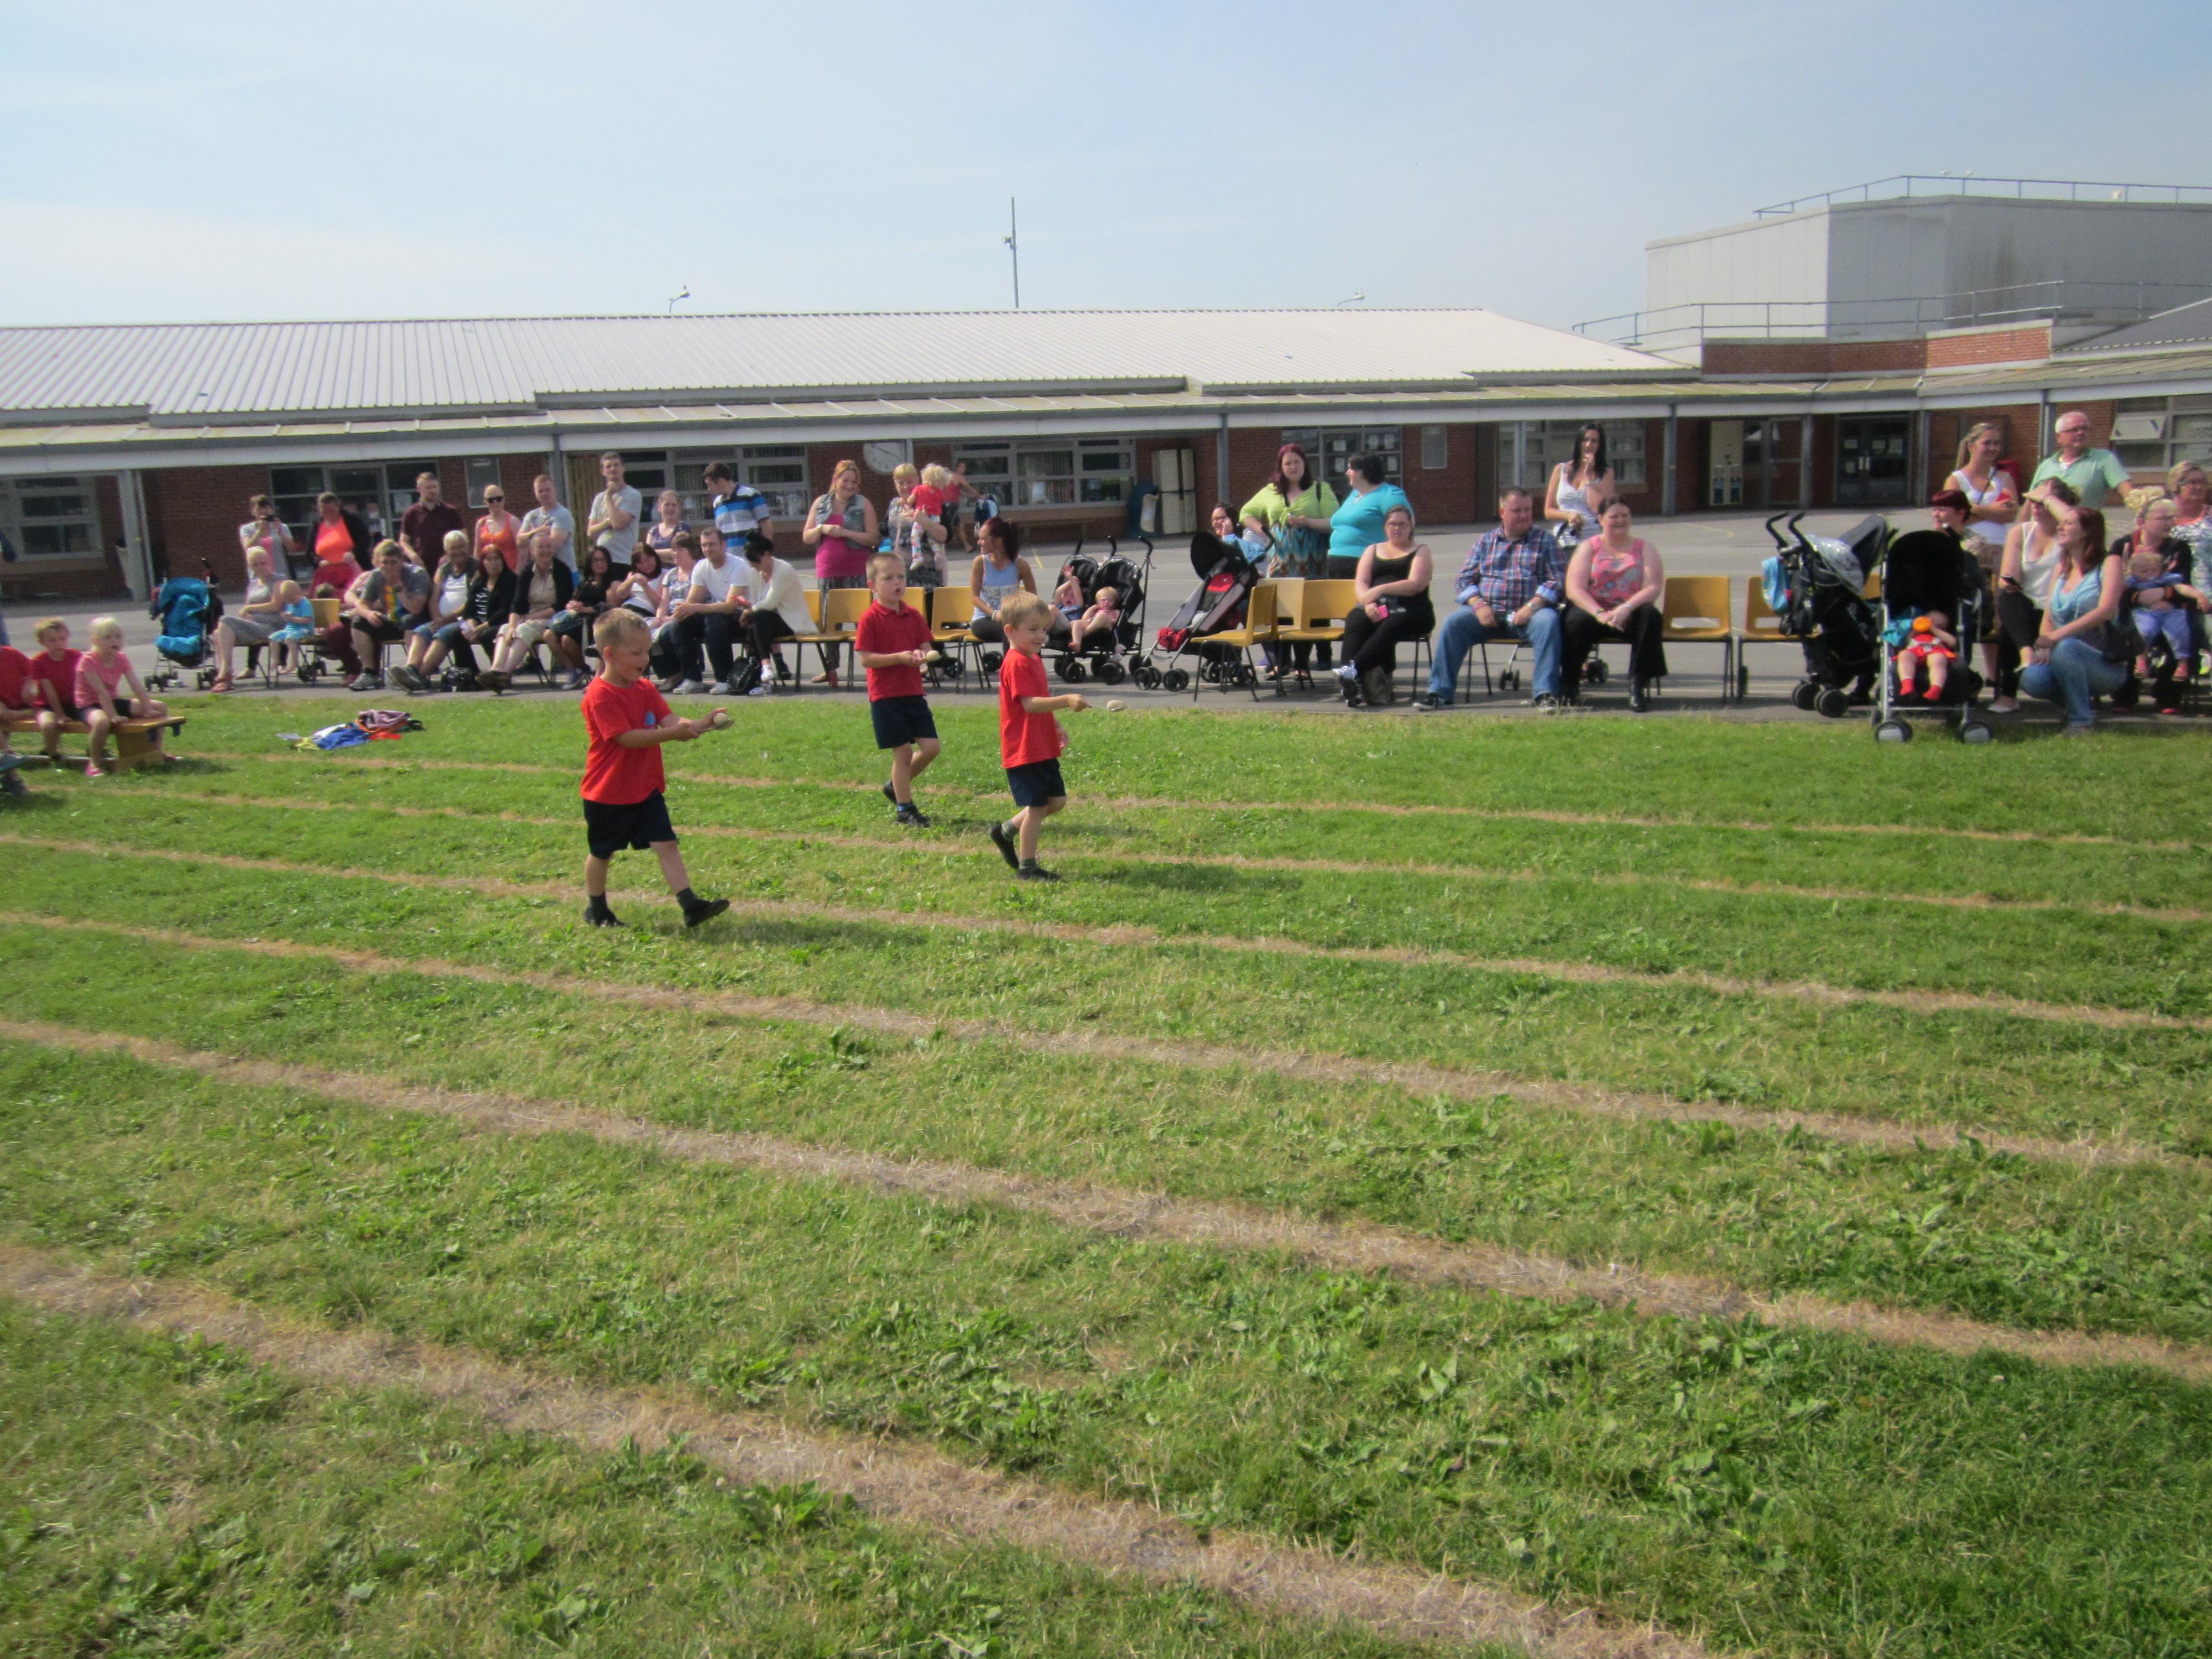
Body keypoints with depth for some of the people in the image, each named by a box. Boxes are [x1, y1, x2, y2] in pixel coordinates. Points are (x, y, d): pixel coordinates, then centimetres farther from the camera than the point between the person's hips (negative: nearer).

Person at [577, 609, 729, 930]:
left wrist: (700, 723, -25)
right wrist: (673, 733, -35)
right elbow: (627, 737, -26)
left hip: (646, 788, 6)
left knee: (666, 844, -4)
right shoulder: (600, 695, -18)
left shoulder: (646, 689, 7)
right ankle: (596, 909, 30)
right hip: (608, 792, -6)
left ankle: (690, 905, -10)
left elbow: (670, 721, -5)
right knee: (602, 853, 11)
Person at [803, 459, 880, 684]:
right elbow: (806, 537, 12)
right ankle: (830, 668, 14)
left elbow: (873, 538, -4)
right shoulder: (820, 503, 12)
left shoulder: (864, 504, 3)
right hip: (827, 570, 3)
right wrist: (822, 529, -8)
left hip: (857, 572, -3)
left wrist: (845, 532, -14)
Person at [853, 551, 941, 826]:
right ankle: (904, 808, 13)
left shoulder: (914, 616, 8)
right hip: (885, 697, -6)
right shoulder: (870, 618, -9)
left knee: (931, 747, 2)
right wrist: (899, 657, -23)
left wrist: (921, 656, -13)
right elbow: (864, 658, -14)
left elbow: (925, 647, 11)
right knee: (903, 752, -1)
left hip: (914, 692, 6)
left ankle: (897, 786, 24)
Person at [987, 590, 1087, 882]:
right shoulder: (1017, 664, -18)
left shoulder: (1033, 660, 15)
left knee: (1057, 800, 14)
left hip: (1043, 748, 10)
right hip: (1024, 749, -10)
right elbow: (1030, 704, -29)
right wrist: (1066, 701, -39)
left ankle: (1006, 831, 26)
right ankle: (1027, 867, 7)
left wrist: (1055, 727, 25)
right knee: (1037, 806, -4)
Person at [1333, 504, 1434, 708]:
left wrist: (1381, 590, -14)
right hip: (1374, 610, 3)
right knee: (1355, 624, -33)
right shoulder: (1374, 550, 24)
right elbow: (1360, 583, 10)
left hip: (1409, 610, -2)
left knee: (1389, 627, -38)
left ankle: (1354, 668, -54)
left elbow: (1416, 584, -4)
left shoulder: (1420, 550, 14)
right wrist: (1368, 602, -13)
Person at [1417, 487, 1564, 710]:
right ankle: (1439, 692, -22)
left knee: (1547, 621, -34)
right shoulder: (1485, 541, 18)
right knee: (1453, 622, -24)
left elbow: (1558, 580, 1)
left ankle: (1546, 692, -32)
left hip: (1527, 613, -2)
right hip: (1488, 613, 2)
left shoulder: (1545, 539, 12)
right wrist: (1479, 604, -10)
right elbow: (1464, 580, 12)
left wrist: (1532, 606, -16)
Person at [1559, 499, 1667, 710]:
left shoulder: (1644, 548, 12)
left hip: (1631, 615, 1)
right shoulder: (1588, 548, 10)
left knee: (1650, 616, -32)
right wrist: (1600, 613, -22)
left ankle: (1639, 686, -29)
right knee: (1576, 620, -34)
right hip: (1594, 611, -1)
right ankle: (1570, 685, -20)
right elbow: (1574, 589, -5)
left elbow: (1654, 588, -3)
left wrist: (1626, 609, -22)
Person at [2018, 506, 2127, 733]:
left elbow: (2106, 610, -17)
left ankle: (2082, 722, -23)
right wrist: (2045, 648, -10)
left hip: (2106, 665, -5)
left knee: (2065, 647, -37)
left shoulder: (2109, 563, -2)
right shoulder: (2061, 570, 16)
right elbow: (2049, 618, 11)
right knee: (2032, 679, -28)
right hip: (2064, 662, 5)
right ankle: (2082, 704, 4)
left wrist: (2058, 635, -28)